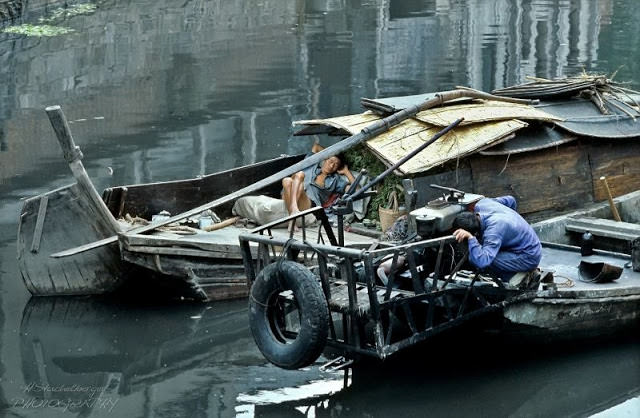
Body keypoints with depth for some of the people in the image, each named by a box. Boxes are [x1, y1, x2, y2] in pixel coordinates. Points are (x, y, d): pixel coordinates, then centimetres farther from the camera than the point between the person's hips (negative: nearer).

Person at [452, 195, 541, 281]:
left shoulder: (493, 230, -34)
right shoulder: (481, 205, -9)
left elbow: (482, 261, -45)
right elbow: (510, 200, 10)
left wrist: (470, 238, -48)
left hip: (530, 258, -10)